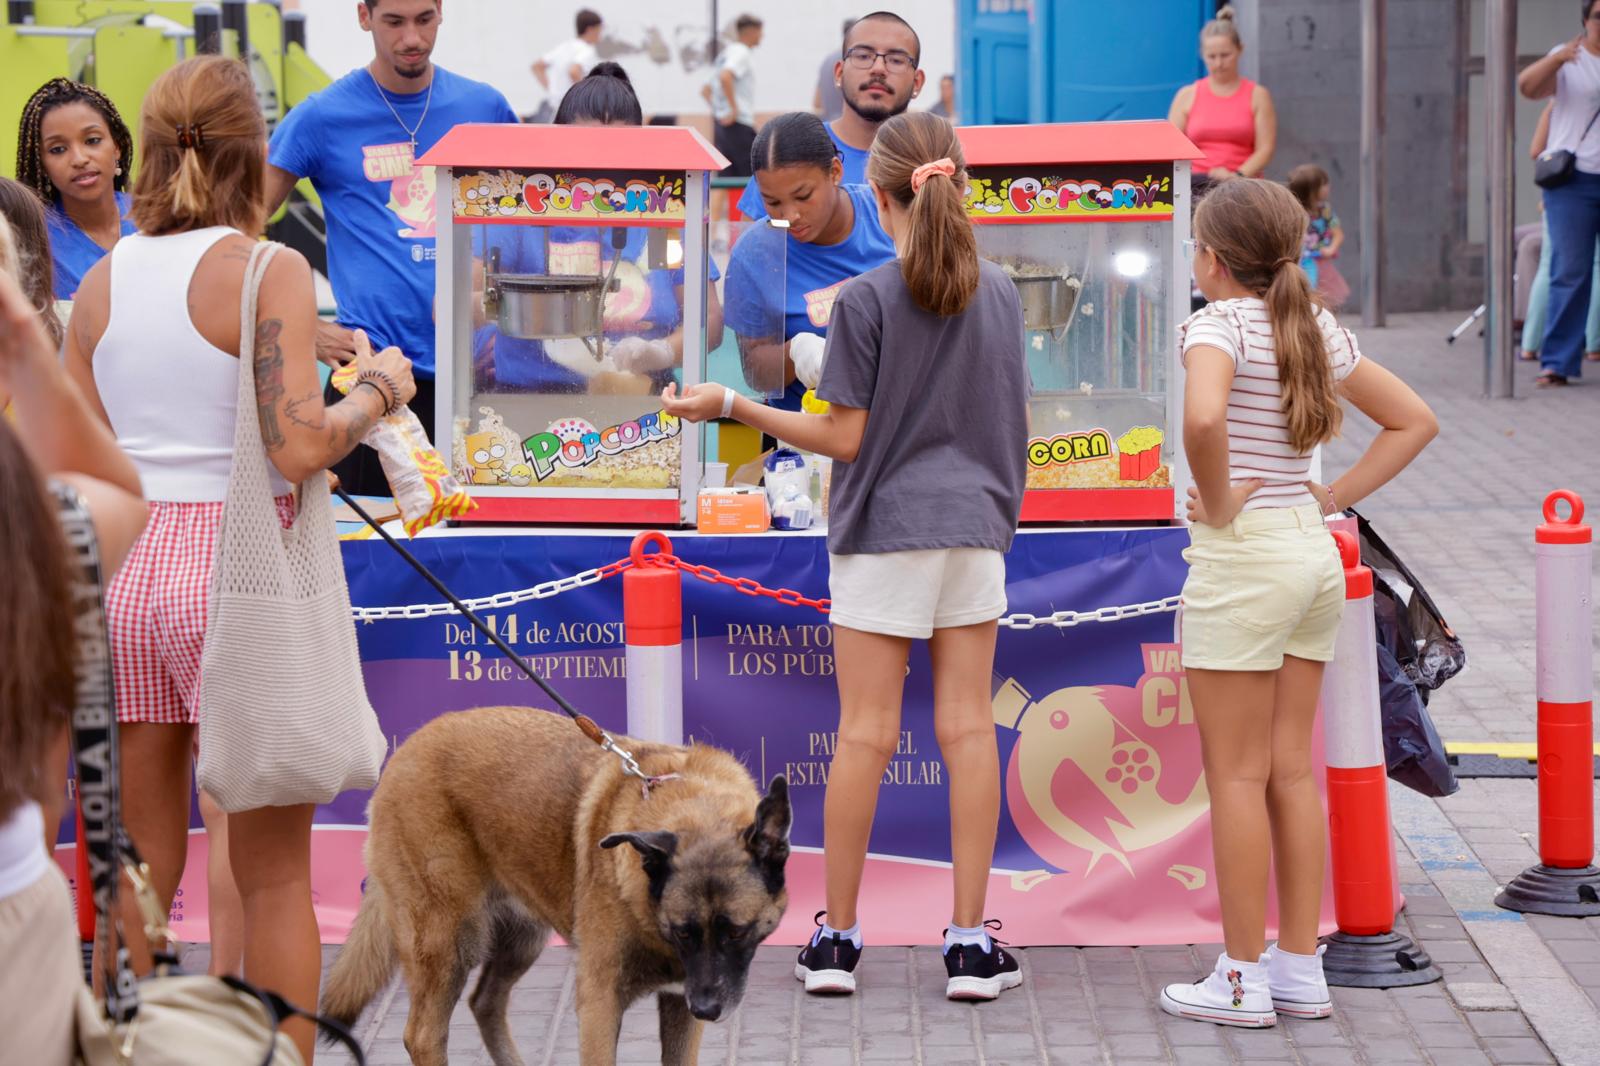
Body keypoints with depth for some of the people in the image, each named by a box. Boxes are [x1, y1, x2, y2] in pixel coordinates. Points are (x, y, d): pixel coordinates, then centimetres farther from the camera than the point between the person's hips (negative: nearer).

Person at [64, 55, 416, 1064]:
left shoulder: (103, 279, 7)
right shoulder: (270, 272, -9)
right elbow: (296, 446, -18)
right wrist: (377, 389, -1)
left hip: (122, 570, 5)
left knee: (138, 875, 12)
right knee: (274, 875, 5)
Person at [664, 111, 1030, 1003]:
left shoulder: (867, 299, -10)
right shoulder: (1000, 294, 3)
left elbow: (846, 437, -10)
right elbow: (1017, 419, 11)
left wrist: (730, 407, -3)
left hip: (883, 531, -3)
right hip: (974, 527, 3)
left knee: (867, 733, 1)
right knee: (968, 727, 3)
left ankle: (837, 937, 9)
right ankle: (971, 942, 2)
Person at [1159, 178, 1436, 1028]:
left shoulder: (1221, 324, -13)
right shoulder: (1317, 330, 9)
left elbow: (1203, 418, -34)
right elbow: (1414, 422, 16)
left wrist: (1218, 504, -18)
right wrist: (1334, 496, 9)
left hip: (1242, 553, -7)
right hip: (1313, 552, 7)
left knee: (1236, 774, 0)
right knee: (1291, 770, 12)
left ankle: (1243, 979, 3)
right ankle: (1301, 970, 15)